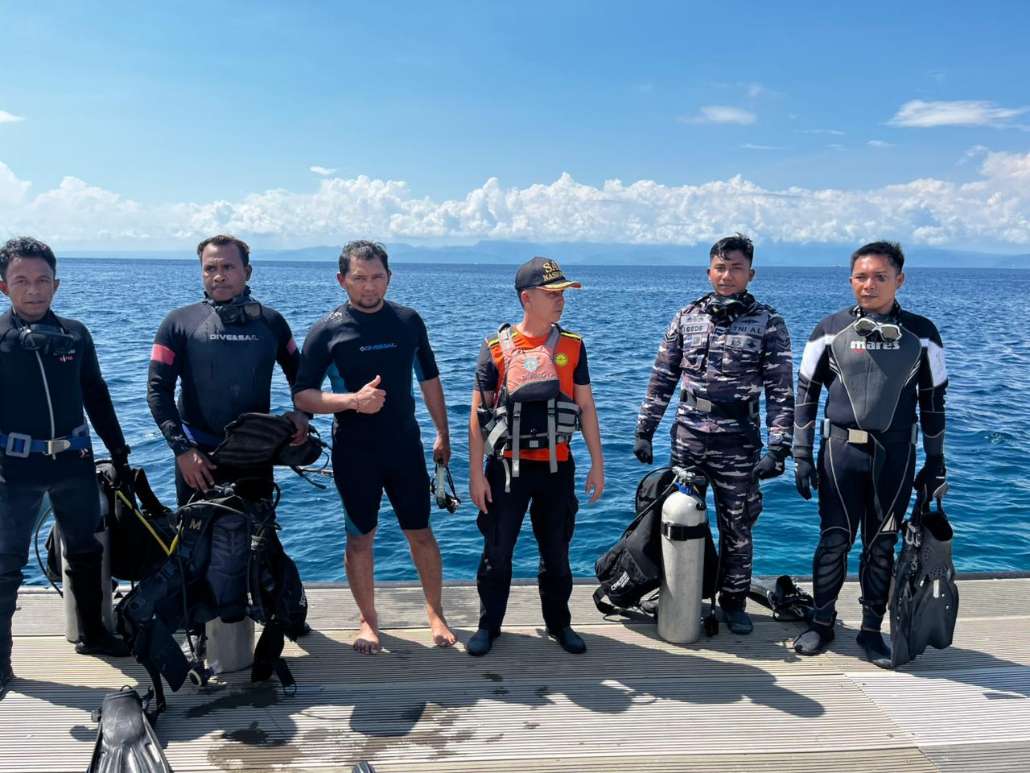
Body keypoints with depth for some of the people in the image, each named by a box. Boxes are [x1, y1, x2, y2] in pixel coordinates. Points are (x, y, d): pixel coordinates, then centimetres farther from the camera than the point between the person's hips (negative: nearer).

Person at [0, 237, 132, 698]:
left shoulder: (75, 334, 5)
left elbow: (97, 399, 11)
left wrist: (119, 454, 12)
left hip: (74, 461, 4)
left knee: (86, 551, 15)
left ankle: (92, 634, 32)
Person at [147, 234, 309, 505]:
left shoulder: (270, 321, 4)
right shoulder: (180, 322, -2)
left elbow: (299, 374, 16)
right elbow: (158, 389, -4)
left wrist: (302, 413, -3)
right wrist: (182, 448, -12)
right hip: (198, 455, -1)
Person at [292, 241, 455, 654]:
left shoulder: (408, 320, 2)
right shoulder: (327, 330, -6)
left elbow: (429, 377, 12)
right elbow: (302, 395, -8)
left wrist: (442, 432, 12)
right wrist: (353, 400, -23)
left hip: (405, 445, 2)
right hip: (354, 452, -2)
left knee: (420, 532, 8)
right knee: (360, 537, 9)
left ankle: (435, 612, 26)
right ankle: (368, 620, 26)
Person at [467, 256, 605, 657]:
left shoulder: (572, 346, 2)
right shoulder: (496, 348, -5)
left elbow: (586, 407, 6)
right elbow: (478, 414, -3)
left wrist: (597, 464, 4)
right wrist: (476, 473, -6)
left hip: (557, 466, 2)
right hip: (507, 466, -2)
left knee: (556, 552, 13)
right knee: (497, 552, 7)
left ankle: (559, 623, 30)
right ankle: (488, 625, 24)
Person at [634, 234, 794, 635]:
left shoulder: (768, 323, -2)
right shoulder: (686, 317, 5)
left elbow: (781, 391, -5)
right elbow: (662, 379, 7)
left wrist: (777, 448, -12)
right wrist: (644, 431, 4)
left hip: (738, 444, -2)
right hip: (687, 438, 2)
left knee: (736, 528, 7)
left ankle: (733, 601, 24)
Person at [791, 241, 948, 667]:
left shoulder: (921, 333, 4)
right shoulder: (831, 330, 1)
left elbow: (933, 400, 9)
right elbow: (806, 393, 4)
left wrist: (935, 462, 8)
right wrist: (801, 455, 0)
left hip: (896, 453, 1)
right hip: (841, 448, -1)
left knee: (882, 545, 8)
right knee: (834, 540, 2)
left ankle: (872, 629, 21)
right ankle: (822, 623, 18)